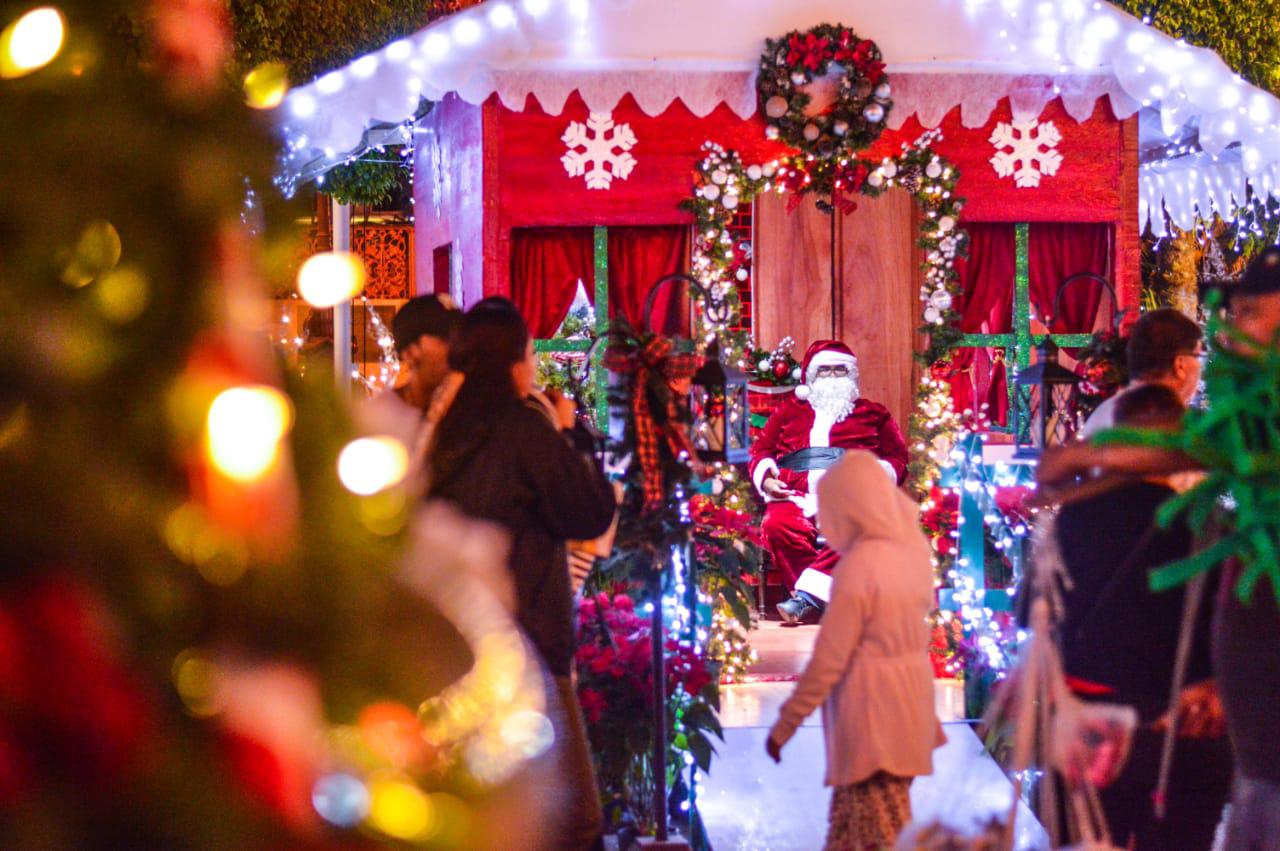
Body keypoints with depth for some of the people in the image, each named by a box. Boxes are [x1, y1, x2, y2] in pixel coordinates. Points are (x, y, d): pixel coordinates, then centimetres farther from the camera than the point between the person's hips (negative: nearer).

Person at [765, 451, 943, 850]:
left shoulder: (859, 567, -20)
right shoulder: (913, 551, 2)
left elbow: (828, 660, -18)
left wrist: (785, 724, -11)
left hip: (870, 712, -8)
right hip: (907, 698, 8)